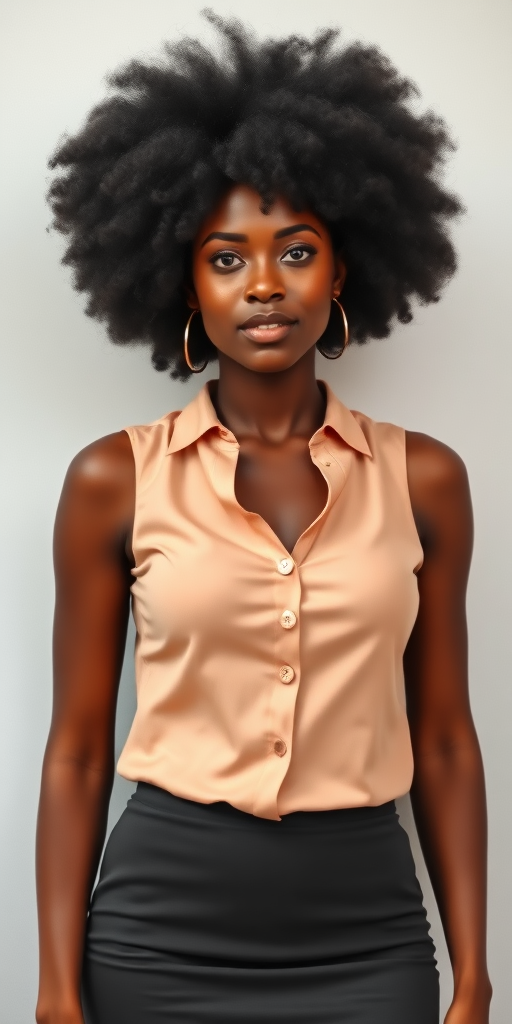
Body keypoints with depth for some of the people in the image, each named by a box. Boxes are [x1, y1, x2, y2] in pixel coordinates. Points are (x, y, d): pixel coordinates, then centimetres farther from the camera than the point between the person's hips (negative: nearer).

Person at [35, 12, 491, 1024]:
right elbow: (76, 749, 0)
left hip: (366, 940, 2)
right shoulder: (115, 479, -3)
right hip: (162, 933, -1)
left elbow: (443, 740, 4)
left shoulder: (423, 477, 1)